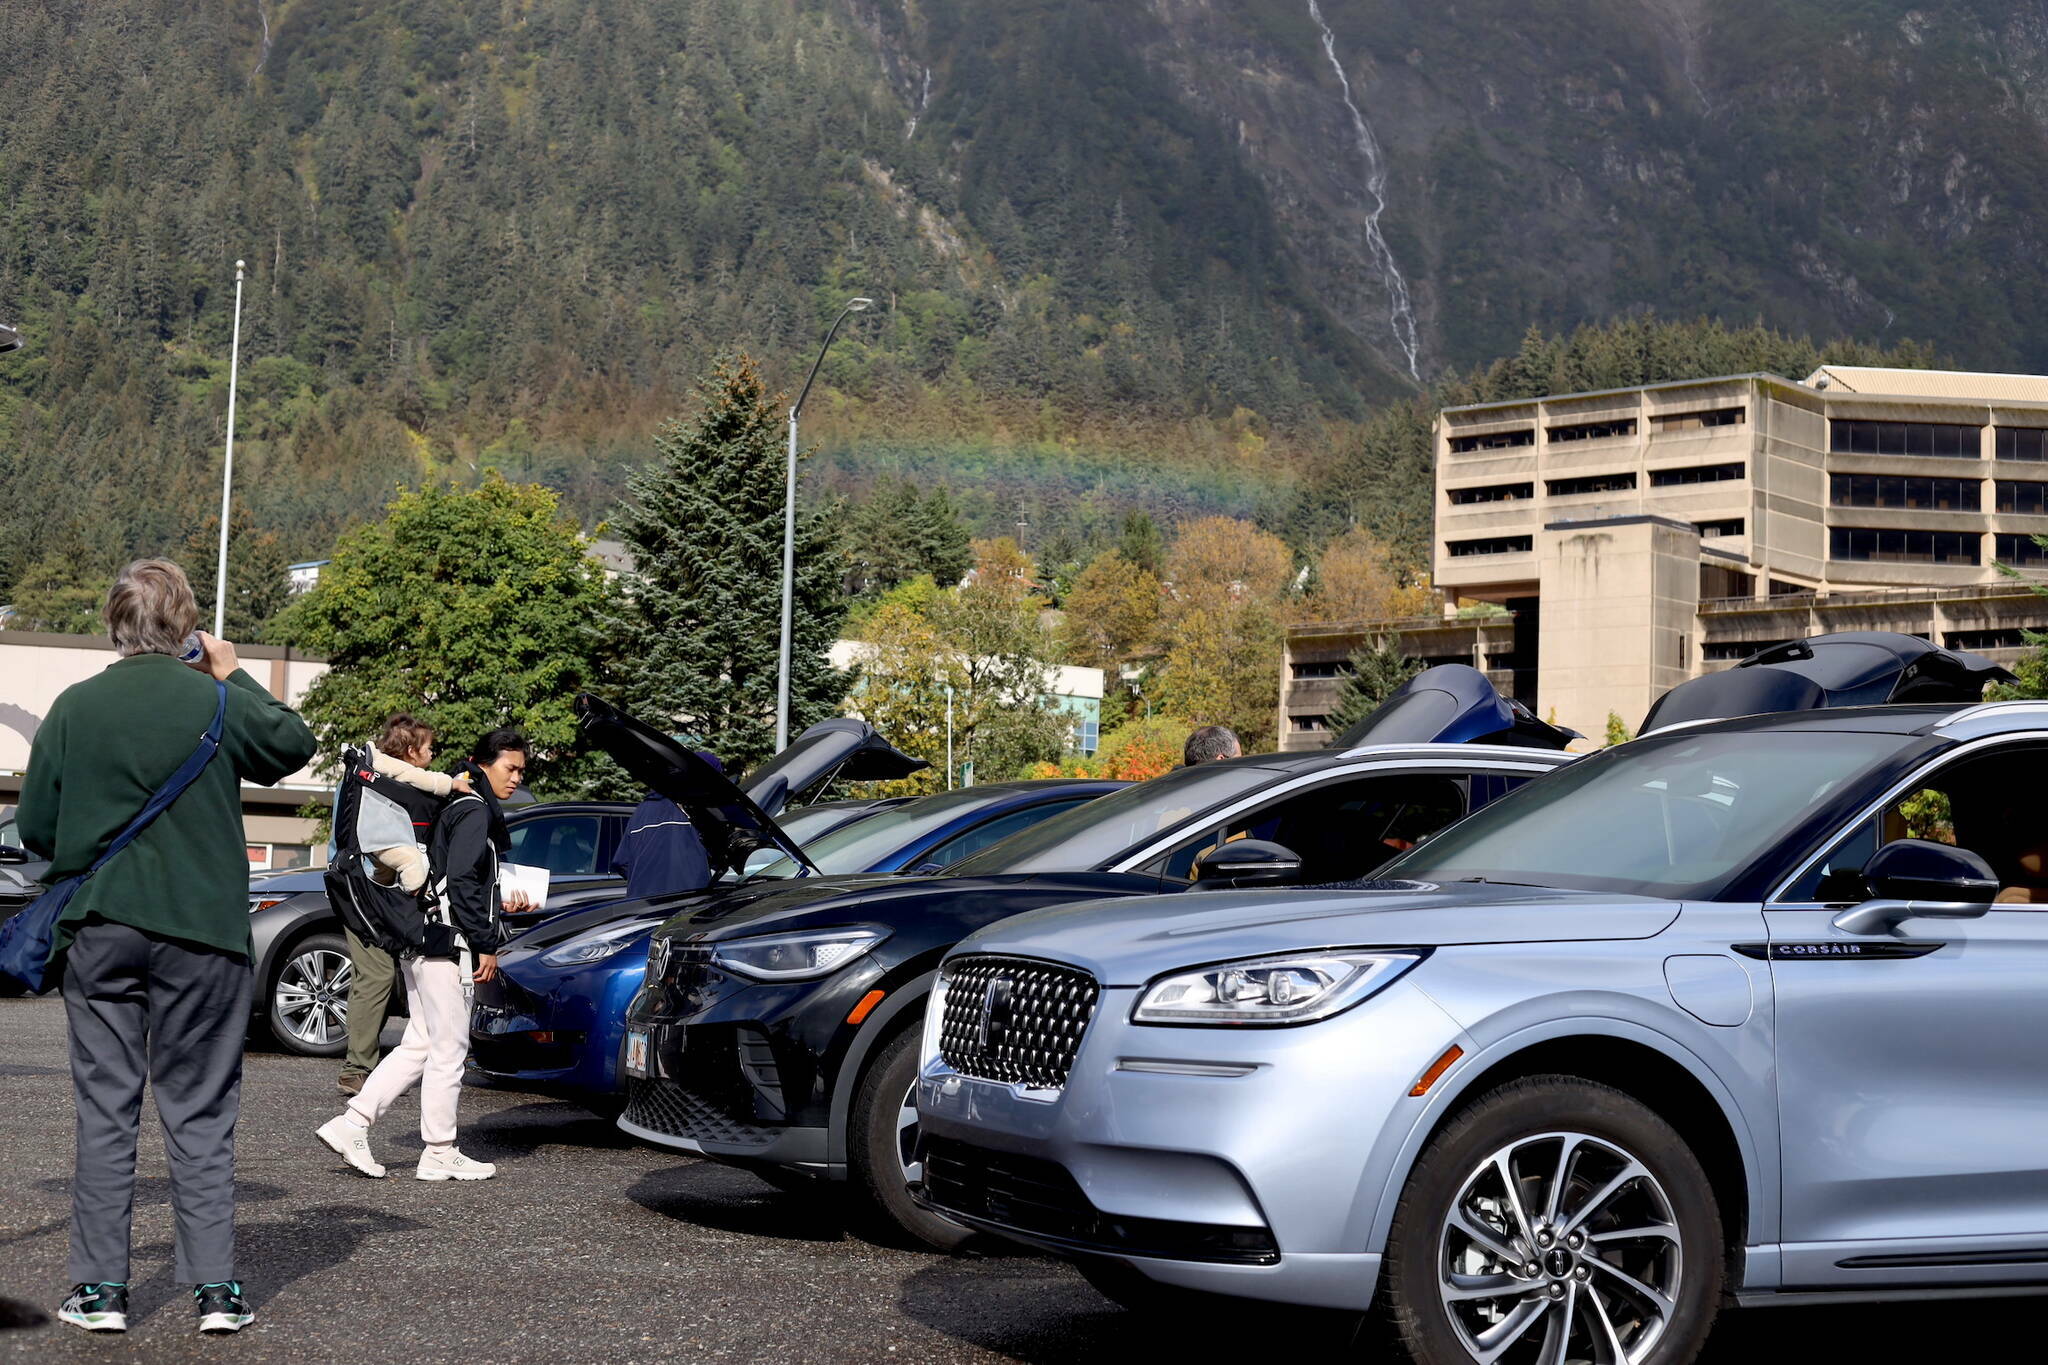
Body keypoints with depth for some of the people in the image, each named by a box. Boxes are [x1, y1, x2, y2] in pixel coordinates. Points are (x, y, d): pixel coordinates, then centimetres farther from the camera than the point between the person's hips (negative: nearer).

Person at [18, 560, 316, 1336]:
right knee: (200, 1113, 6)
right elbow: (294, 746, 13)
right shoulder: (219, 702, -6)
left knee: (104, 1110, 8)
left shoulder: (75, 708, -2)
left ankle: (100, 1286, 9)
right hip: (201, 933, -1)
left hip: (97, 932, 1)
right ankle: (215, 1288, 5)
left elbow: (35, 830, 4)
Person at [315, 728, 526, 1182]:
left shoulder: (461, 808, 21)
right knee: (448, 1049, -2)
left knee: (420, 1044, 12)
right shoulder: (474, 811, -10)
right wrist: (486, 945, -17)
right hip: (446, 944, -10)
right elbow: (462, 880, -19)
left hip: (422, 942, 10)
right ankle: (440, 1154, 4)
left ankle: (350, 1125, 7)